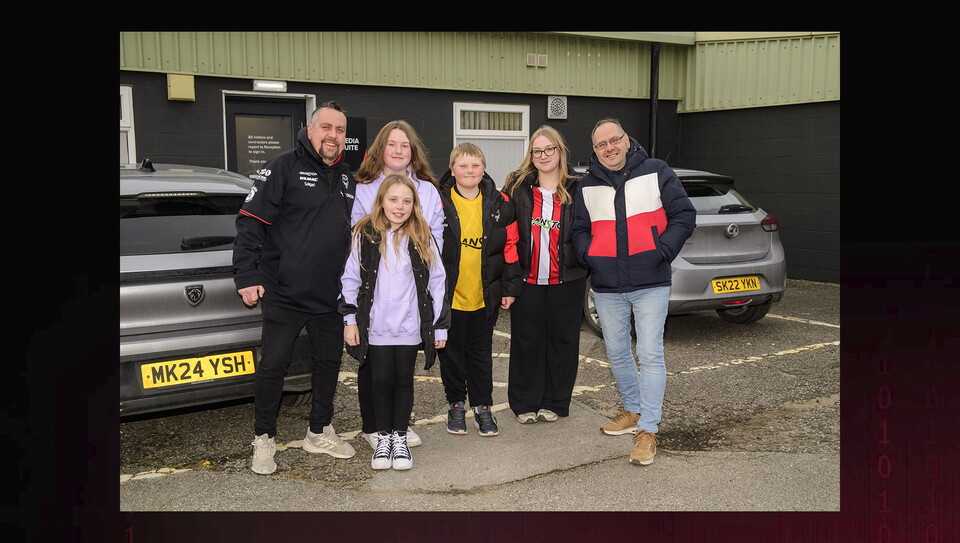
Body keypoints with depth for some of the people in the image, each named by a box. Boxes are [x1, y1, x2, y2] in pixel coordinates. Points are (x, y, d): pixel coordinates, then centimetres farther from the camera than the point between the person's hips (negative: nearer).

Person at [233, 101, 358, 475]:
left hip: (330, 298, 6)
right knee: (273, 364, 1)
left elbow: (354, 233, 22)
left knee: (329, 362, 13)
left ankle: (319, 433, 30)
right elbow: (250, 222, -12)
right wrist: (247, 276, -18)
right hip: (284, 294, -6)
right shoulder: (284, 167, -8)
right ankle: (263, 439, 18)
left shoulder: (347, 178, 13)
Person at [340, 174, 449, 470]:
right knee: (381, 381, 6)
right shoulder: (365, 236, -2)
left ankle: (400, 438, 22)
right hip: (375, 327, 0)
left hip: (410, 327, 1)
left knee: (404, 380, 9)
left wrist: (440, 325, 2)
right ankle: (383, 438, 22)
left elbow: (437, 282, 3)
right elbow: (350, 278, 3)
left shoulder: (423, 239, 0)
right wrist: (350, 319, 0)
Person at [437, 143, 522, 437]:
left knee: (481, 352, 13)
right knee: (452, 351, 11)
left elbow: (510, 245, 5)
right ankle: (456, 404, 28)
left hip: (486, 295, 1)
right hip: (449, 295, -1)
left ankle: (482, 406, 25)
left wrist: (509, 288, 3)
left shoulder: (499, 203, 1)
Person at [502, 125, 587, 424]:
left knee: (562, 339, 8)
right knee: (526, 340, 6)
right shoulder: (518, 186, 3)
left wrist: (582, 266, -2)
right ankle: (525, 403, 20)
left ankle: (555, 402, 22)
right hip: (527, 279, 0)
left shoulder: (577, 188, 1)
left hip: (566, 279, 0)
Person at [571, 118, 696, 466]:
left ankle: (648, 430, 1)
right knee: (616, 354, 15)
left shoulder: (656, 173, 0)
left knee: (650, 355, -6)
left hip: (650, 283, -4)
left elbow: (684, 216, 0)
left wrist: (664, 251, -12)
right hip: (607, 286, 4)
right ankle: (633, 411, 34)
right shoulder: (587, 186, 9)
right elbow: (579, 229, 17)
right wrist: (587, 255, -1)